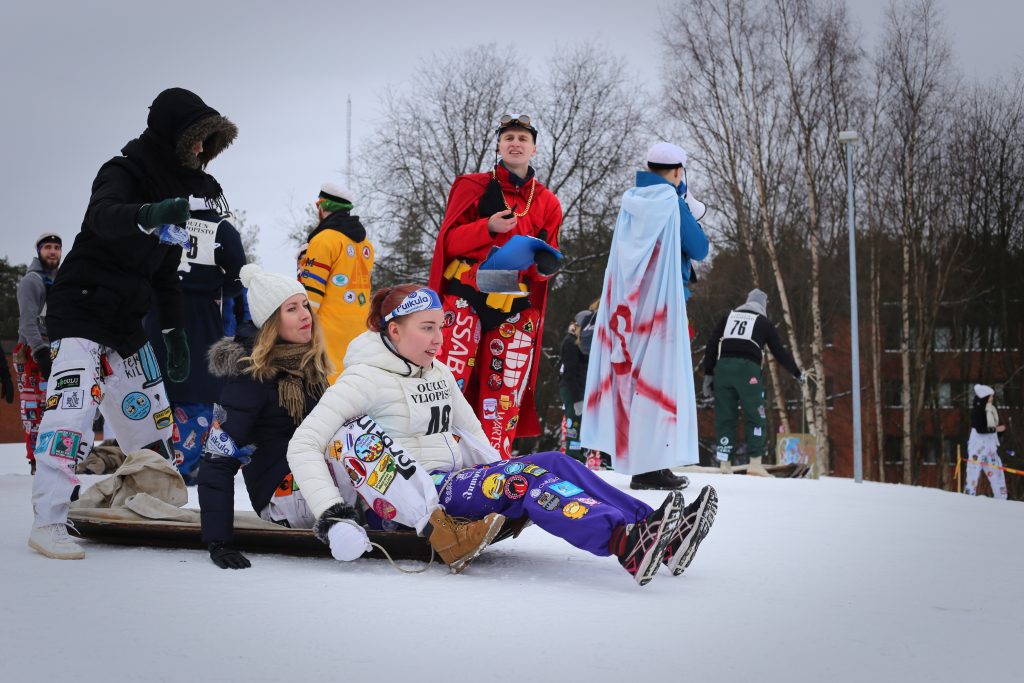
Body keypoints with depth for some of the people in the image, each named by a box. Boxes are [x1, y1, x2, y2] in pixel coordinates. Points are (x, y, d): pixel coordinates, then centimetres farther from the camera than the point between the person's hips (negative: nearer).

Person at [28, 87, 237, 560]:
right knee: (73, 408, -21)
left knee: (149, 414, 10)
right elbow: (103, 216, -37)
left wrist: (174, 331, 13)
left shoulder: (175, 185, 12)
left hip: (128, 319, 9)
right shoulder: (124, 172, -13)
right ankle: (47, 523, -20)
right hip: (81, 309, -9)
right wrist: (149, 215, -57)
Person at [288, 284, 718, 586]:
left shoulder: (440, 375, 16)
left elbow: (472, 438, 24)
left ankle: (660, 537, -27)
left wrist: (505, 476, 9)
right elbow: (303, 445, -14)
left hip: (454, 482, 8)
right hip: (411, 498, -7)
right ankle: (626, 544, -50)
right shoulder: (366, 380, -7)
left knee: (554, 463, -15)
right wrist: (328, 508, -27)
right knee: (526, 477, -29)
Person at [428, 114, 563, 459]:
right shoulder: (473, 186, 7)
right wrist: (488, 228, -16)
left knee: (506, 392, 1)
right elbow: (449, 240, 1)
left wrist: (543, 262, -7)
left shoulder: (548, 203, 14)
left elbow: (547, 260, 17)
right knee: (451, 380, -13)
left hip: (517, 306, 3)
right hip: (467, 297, -3)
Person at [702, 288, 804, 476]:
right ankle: (755, 463, -7)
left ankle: (723, 462, 1)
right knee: (756, 418, 2)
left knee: (725, 416, 7)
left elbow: (711, 346, 14)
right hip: (747, 369, -3)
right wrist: (797, 373, 28)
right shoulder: (764, 322, 14)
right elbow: (779, 351, 17)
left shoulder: (728, 317, 22)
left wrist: (708, 374, 16)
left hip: (723, 367, 3)